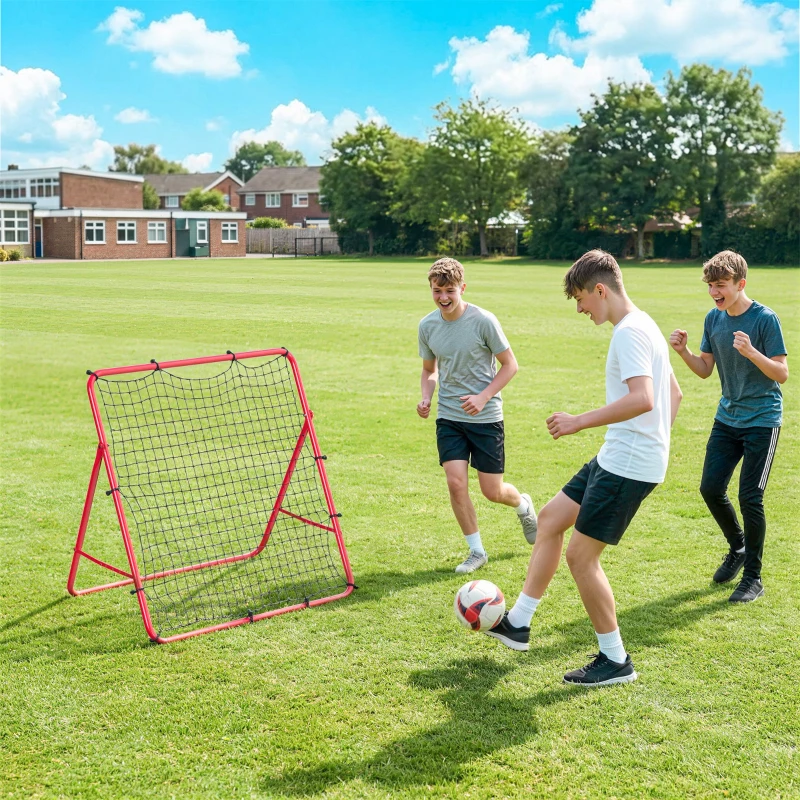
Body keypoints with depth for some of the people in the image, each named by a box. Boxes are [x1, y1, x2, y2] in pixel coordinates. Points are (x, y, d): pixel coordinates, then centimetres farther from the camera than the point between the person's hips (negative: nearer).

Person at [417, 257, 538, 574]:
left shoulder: (484, 321, -14)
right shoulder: (427, 325, -1)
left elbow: (509, 365, -6)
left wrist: (483, 397, -18)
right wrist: (426, 396, -6)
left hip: (486, 417, -3)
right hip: (448, 416, 3)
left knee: (493, 492, 3)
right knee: (456, 484, -9)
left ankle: (524, 506, 39)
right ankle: (476, 550, 10)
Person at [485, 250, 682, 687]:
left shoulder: (630, 332, -18)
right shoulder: (642, 326, 15)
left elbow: (642, 399, -32)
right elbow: (673, 392, 23)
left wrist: (579, 421, -27)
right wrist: (657, 440, 22)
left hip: (628, 466, -11)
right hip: (616, 458, 11)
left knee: (581, 554, -4)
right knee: (550, 518, 16)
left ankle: (615, 661, 9)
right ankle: (518, 623, 25)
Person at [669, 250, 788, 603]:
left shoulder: (765, 319, -15)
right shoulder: (713, 319, 2)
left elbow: (782, 373, -15)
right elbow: (705, 370, 8)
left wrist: (752, 352, -32)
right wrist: (683, 352, -11)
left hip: (762, 420, -6)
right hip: (727, 417, 6)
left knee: (750, 497, -6)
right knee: (711, 488, 3)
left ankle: (753, 577, 9)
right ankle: (738, 548, 30)